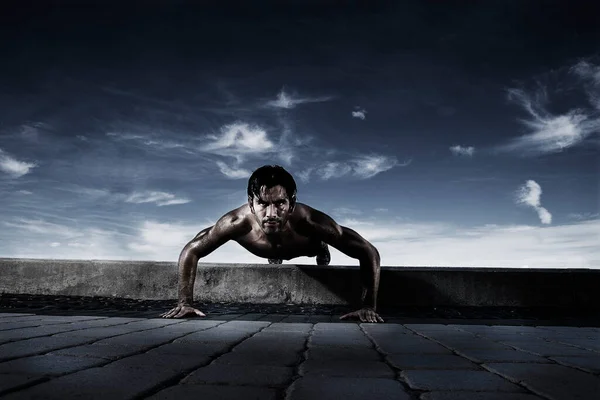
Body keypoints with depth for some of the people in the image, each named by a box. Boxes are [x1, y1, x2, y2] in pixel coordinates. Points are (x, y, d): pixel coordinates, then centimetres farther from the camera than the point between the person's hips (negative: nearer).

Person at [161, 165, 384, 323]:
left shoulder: (309, 222, -51)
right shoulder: (238, 222, -47)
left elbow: (368, 252, -43)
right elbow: (190, 251, -31)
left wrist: (369, 307, -48)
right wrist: (185, 303, -35)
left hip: (307, 245, -2)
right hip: (268, 251, 2)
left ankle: (322, 249, 66)